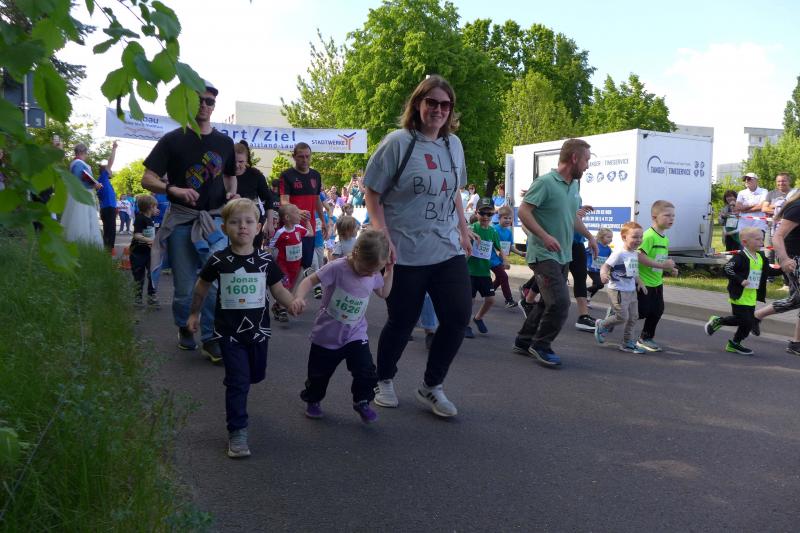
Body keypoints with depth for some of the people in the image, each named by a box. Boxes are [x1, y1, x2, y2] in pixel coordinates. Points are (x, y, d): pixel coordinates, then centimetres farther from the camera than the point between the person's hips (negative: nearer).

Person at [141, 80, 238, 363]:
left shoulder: (224, 143, 10)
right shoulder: (173, 140, 0)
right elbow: (147, 180, -4)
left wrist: (232, 193, 2)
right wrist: (174, 190, -24)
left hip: (215, 220, 2)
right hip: (182, 220, -2)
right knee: (185, 288, 4)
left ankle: (210, 338, 5)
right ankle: (184, 328, 31)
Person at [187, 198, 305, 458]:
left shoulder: (265, 261, -5)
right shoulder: (218, 260, -9)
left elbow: (278, 289, 0)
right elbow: (202, 286, 7)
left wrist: (293, 302, -19)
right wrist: (194, 313, 14)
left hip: (258, 329, 3)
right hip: (229, 331, -3)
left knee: (256, 375, 19)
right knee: (238, 380, -9)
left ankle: (235, 401, 52)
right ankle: (237, 432, 1)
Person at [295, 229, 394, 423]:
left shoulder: (374, 274, -5)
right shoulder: (337, 268, -23)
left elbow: (384, 293, 13)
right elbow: (310, 280, -22)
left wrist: (389, 273, 0)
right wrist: (299, 299, -39)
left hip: (356, 334, 3)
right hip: (327, 334, -3)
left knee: (366, 370, -8)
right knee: (319, 372, 13)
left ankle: (362, 402, 17)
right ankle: (312, 400, 39)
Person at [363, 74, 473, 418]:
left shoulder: (453, 144, 10)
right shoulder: (398, 142, -8)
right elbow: (372, 194, -8)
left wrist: (463, 229, 17)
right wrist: (383, 236, -17)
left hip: (449, 250, 5)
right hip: (406, 254, -5)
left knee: (458, 318, 1)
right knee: (402, 323, 6)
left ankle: (431, 387, 20)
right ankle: (384, 381, 32)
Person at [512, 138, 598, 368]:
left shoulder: (574, 185, 12)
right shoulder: (545, 182, -15)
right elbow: (523, 211, -19)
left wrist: (589, 235, 27)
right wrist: (545, 236, -27)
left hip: (563, 256, 9)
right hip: (544, 255, -9)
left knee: (548, 301, 12)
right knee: (560, 302, -13)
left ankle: (524, 342, 24)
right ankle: (541, 346, 5)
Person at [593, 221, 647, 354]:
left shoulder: (635, 253, 10)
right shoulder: (619, 253, -16)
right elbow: (605, 266, -19)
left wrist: (639, 282, 14)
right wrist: (603, 274, -39)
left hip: (631, 291, 9)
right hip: (618, 290, -8)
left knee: (633, 317, 9)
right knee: (622, 317, -8)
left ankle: (628, 343, 21)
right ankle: (601, 326, 18)